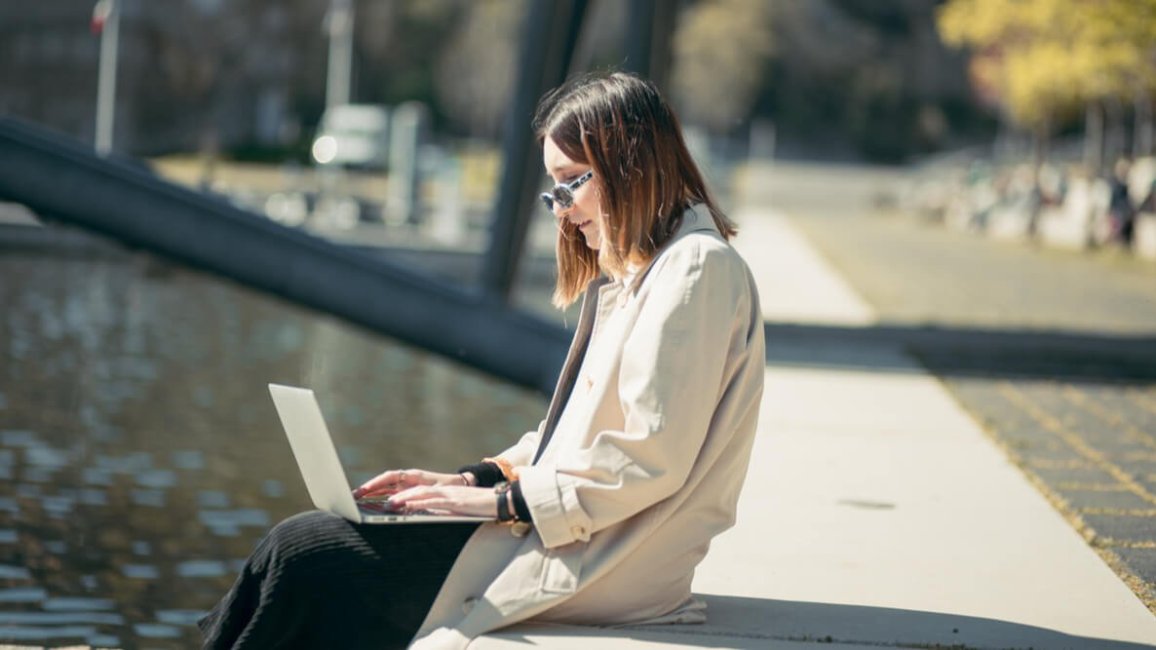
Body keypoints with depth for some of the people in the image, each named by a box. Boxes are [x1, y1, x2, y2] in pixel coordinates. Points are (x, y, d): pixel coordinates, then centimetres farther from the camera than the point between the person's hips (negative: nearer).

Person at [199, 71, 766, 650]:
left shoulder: (696, 268, -12)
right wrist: (471, 480, 6)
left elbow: (651, 457, -19)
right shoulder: (631, 273, 20)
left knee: (306, 554, -14)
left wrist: (506, 501, -14)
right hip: (560, 531, 9)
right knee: (301, 542, -2)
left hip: (594, 568, -9)